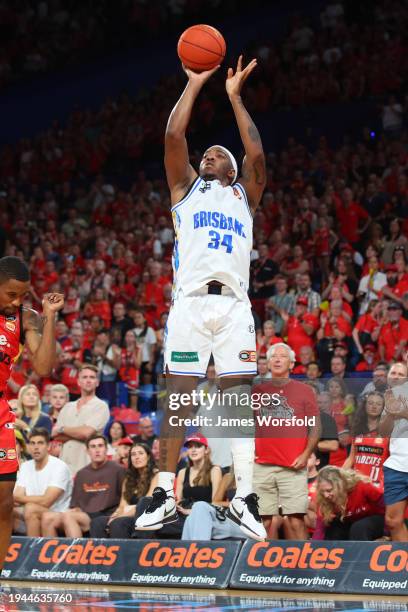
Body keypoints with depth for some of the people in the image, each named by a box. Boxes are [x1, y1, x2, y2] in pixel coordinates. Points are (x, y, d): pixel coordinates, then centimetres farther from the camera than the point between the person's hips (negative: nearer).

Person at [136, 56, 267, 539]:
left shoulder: (243, 195, 21)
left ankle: (243, 498, -6)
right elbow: (173, 138, 6)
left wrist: (234, 96, 6)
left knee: (240, 399, -5)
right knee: (178, 398, -3)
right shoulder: (186, 187, 20)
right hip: (190, 302, 0)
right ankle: (165, 495, 0)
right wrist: (194, 86, 9)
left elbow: (257, 156, 2)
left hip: (234, 304, 0)